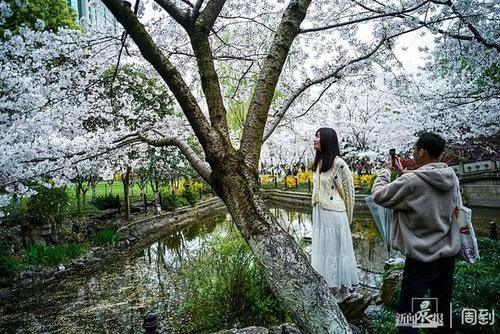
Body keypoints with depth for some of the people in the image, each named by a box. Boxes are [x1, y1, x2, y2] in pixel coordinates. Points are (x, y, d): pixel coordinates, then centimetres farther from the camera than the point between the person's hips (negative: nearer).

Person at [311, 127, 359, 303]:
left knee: (336, 249, 5)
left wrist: (347, 217, 0)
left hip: (333, 214, -8)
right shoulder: (319, 162, 9)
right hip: (319, 213, 8)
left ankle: (343, 290, 22)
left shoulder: (338, 164, -15)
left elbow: (348, 192, -8)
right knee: (323, 249, 15)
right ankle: (330, 287, 31)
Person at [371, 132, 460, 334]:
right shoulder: (451, 177, -1)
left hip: (422, 258, -7)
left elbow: (379, 195, -11)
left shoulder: (412, 181, -23)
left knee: (407, 313, 5)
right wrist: (402, 172, 13)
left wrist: (386, 170, 3)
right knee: (444, 307, 23)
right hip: (448, 254, 7)